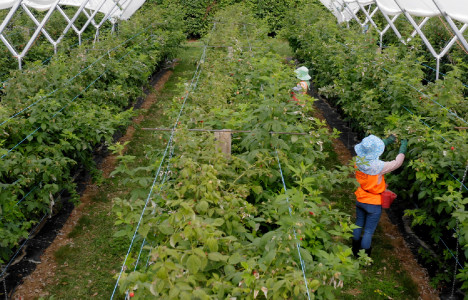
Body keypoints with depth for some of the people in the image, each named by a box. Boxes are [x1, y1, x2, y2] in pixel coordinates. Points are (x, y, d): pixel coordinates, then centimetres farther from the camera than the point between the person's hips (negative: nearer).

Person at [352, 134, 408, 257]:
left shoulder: (359, 161, -15)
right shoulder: (379, 166, -31)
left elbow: (371, 152, 6)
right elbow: (397, 163, -15)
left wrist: (387, 141, 10)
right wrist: (403, 146, -2)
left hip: (360, 200, 6)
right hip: (373, 204, -5)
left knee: (359, 225, 24)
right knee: (368, 231, 11)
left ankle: (355, 251, 42)